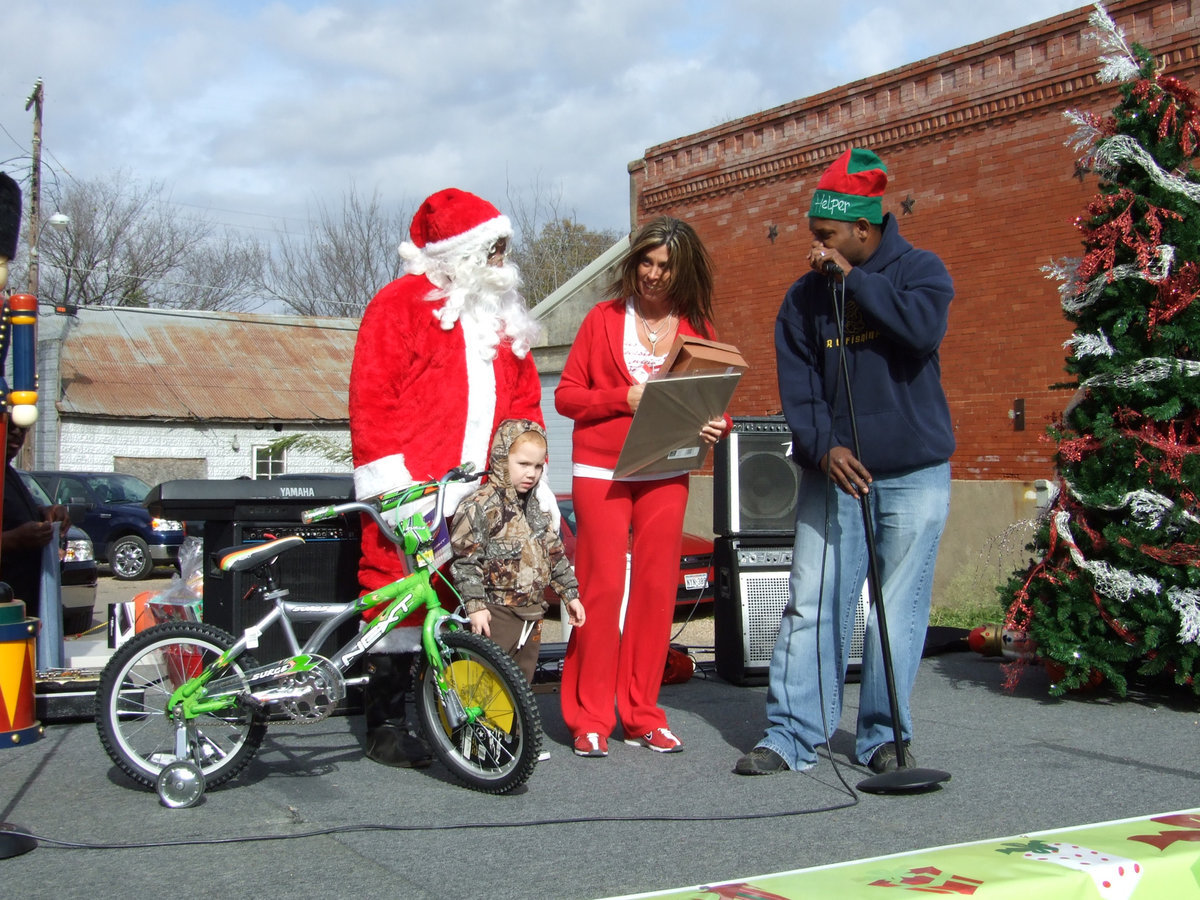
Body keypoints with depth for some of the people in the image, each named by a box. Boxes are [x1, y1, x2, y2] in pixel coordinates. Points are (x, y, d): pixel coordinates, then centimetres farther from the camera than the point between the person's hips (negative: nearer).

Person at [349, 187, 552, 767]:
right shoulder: (401, 304, 0)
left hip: (482, 491, 6)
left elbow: (524, 398, 22)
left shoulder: (503, 314, 21)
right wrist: (386, 476, -14)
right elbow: (371, 398, -6)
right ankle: (386, 724, 7)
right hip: (411, 491, -6)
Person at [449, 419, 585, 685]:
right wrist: (475, 605, -20)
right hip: (495, 613, -8)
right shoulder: (481, 506, -13)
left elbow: (554, 552, 19)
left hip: (531, 613, 8)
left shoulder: (534, 507, 13)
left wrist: (570, 594, 17)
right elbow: (465, 559, -16)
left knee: (523, 678, 14)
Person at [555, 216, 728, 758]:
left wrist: (716, 424, -9)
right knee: (602, 586, -6)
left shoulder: (697, 327, 11)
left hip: (666, 475, 2)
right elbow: (566, 395, 2)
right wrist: (624, 398, -14)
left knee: (656, 589, 2)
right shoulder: (603, 319, 5)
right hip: (601, 470, -2)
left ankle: (641, 714, 13)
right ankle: (589, 718, 3)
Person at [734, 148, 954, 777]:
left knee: (899, 609, 4)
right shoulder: (805, 296, 6)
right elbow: (797, 385, 0)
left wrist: (851, 278, -15)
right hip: (833, 472, 2)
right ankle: (792, 736, 2)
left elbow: (924, 328, -21)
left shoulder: (918, 270, 1)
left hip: (914, 474, -2)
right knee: (811, 605, -3)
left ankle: (883, 736, 14)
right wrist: (822, 447, -16)